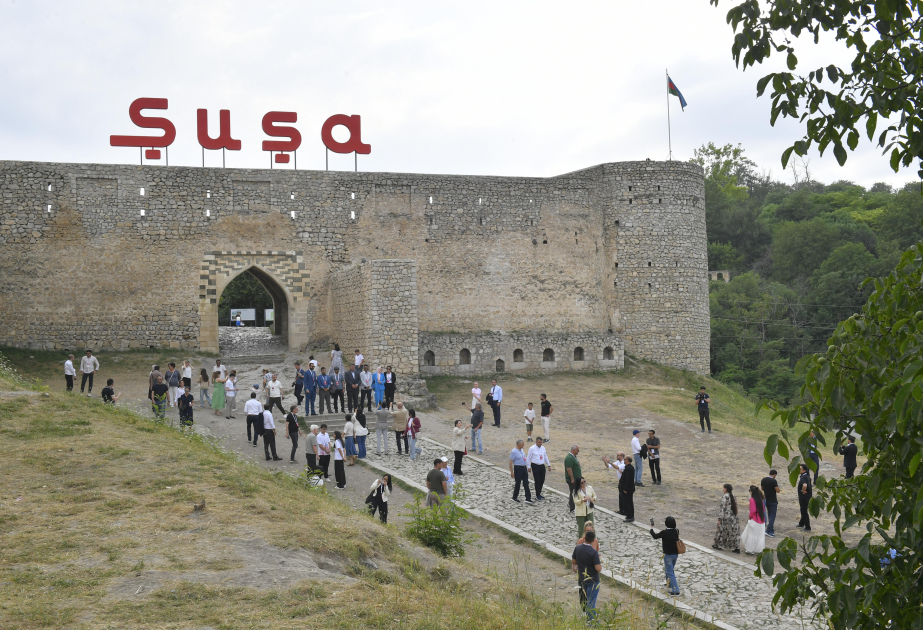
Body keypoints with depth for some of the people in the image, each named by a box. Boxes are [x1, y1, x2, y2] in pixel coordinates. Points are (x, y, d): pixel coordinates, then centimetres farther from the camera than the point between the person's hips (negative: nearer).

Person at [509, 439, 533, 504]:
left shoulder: (521, 450, 10)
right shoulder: (514, 452, -15)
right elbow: (510, 462, -15)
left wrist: (527, 467, 20)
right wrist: (511, 472, -17)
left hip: (524, 468, 8)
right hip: (518, 469, -7)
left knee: (526, 483, 3)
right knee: (518, 483, 3)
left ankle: (528, 498, 3)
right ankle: (515, 498, 20)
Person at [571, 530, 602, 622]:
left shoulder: (577, 548, -5)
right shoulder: (593, 552, -22)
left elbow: (573, 562, 8)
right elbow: (598, 569, -22)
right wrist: (600, 565, -2)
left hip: (581, 579, 5)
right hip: (592, 580, -5)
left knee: (584, 601, 21)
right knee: (591, 603, 2)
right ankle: (591, 622, 5)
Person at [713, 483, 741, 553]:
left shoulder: (725, 497, -18)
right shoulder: (733, 496, 4)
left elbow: (722, 508, -18)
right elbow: (735, 505, 10)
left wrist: (719, 518, -14)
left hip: (726, 518, -6)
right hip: (734, 517, 6)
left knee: (721, 531, 12)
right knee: (734, 532, 8)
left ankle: (718, 545, 27)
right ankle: (736, 548, 6)